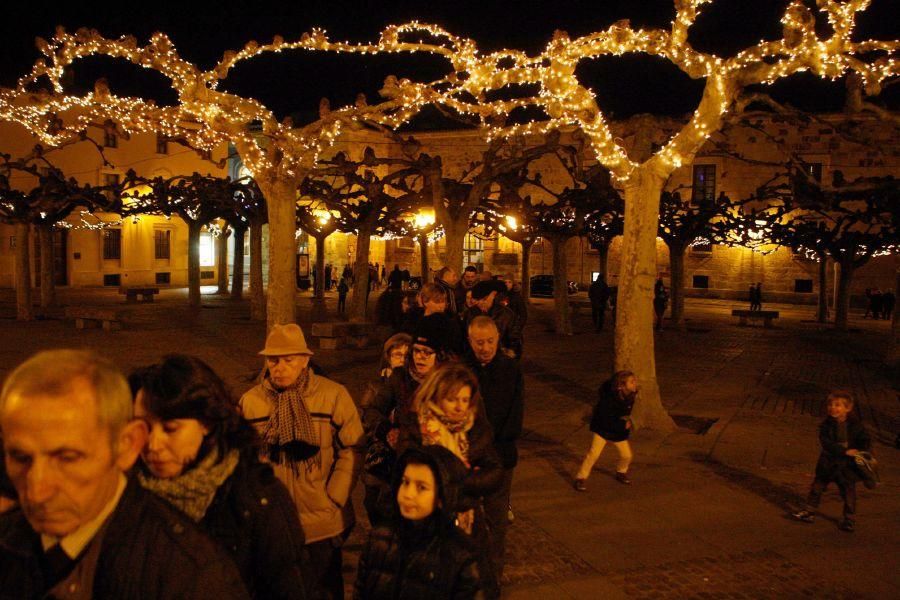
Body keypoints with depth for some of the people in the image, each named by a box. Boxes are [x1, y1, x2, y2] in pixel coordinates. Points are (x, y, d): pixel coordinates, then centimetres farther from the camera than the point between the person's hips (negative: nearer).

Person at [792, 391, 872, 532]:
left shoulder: (856, 425, -9)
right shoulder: (827, 424, -11)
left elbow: (866, 441, -3)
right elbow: (826, 442, -20)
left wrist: (861, 453, -23)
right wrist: (845, 451, -30)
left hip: (847, 466, -1)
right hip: (828, 463, 1)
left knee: (848, 491, 10)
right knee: (817, 487, 10)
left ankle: (849, 519, 27)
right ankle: (809, 511, 24)